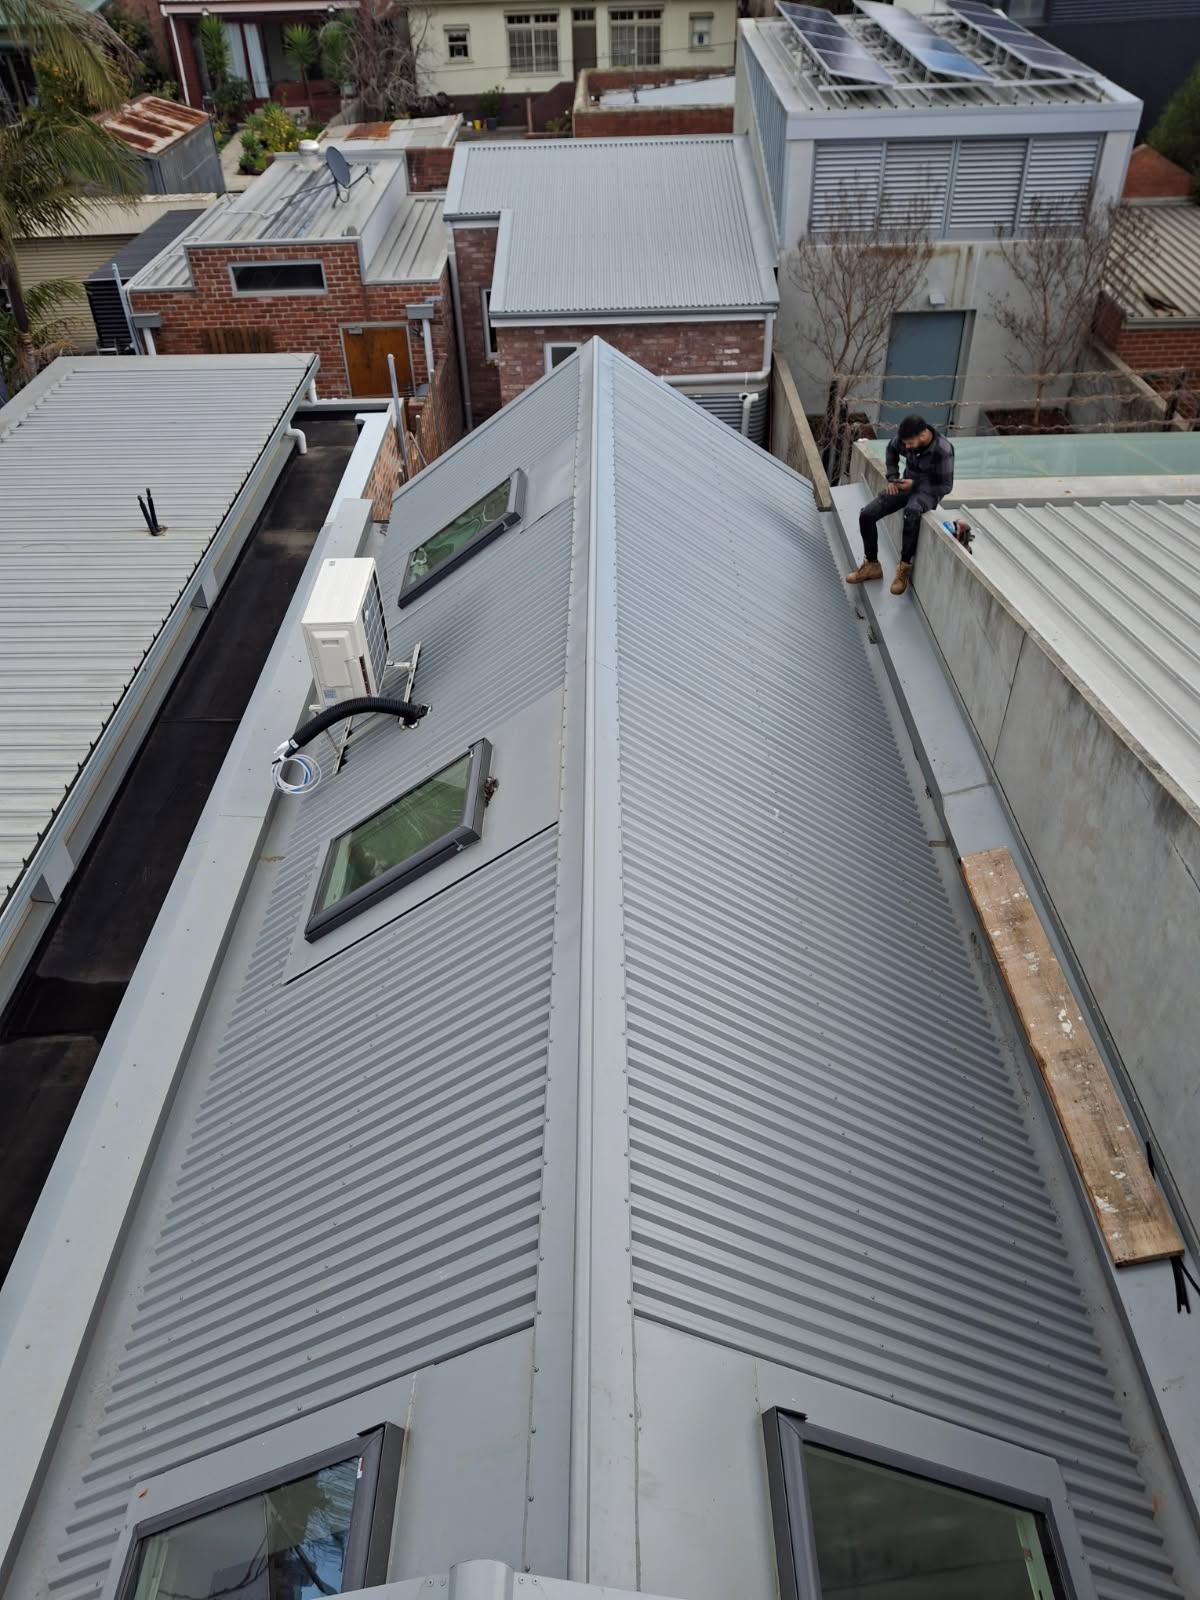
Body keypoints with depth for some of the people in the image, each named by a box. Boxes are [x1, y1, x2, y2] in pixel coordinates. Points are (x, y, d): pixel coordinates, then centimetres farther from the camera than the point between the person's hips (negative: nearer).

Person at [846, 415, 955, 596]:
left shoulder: (943, 450, -27)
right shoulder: (905, 436, -13)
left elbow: (946, 486, -16)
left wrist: (915, 484, -22)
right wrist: (892, 477, 1)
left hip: (929, 491, -6)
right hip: (907, 484, 6)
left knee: (911, 512, -41)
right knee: (867, 515, -10)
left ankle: (905, 567, -25)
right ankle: (872, 565, 7)